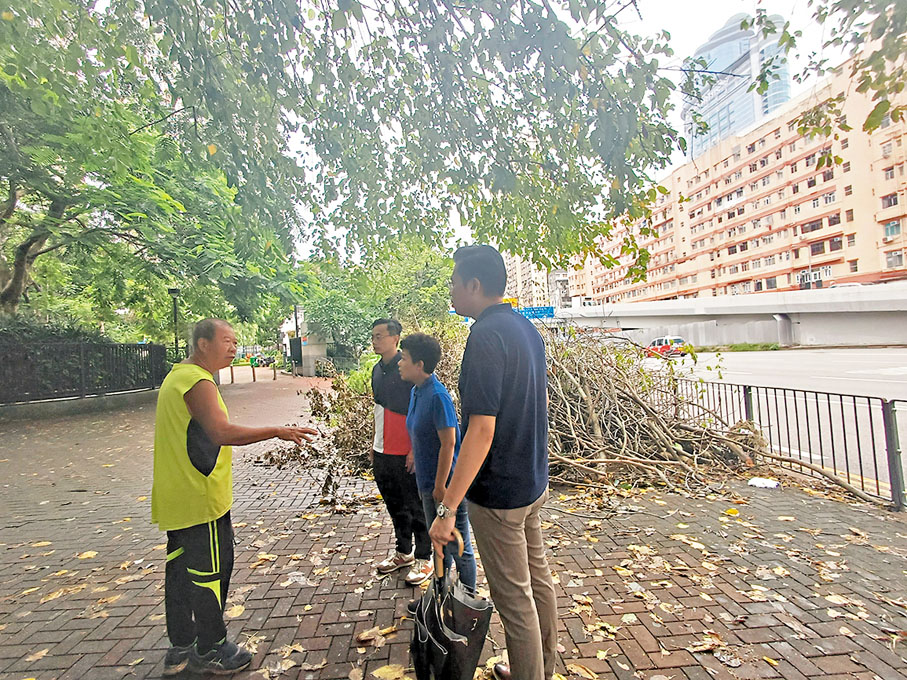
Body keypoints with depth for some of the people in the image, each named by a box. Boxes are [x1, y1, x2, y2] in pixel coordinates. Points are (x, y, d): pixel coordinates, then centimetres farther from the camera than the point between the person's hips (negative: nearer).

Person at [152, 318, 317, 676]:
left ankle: (180, 649, 32)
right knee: (211, 570, 4)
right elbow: (223, 433, -30)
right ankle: (211, 650, 20)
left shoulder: (176, 376, 14)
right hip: (201, 499, -10)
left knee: (181, 568, 18)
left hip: (177, 499, 10)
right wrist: (278, 431, -27)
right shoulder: (198, 382, -20)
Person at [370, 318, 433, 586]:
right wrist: (375, 443, 19)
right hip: (382, 452, 8)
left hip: (406, 453, -8)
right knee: (395, 505, 20)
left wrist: (415, 449, -19)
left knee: (416, 508, 7)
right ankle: (404, 552, 37)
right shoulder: (377, 370, 9)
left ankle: (423, 558, 23)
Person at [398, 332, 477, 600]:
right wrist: (424, 481, 16)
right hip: (428, 483, 9)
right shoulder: (416, 391, 5)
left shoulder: (438, 396, -23)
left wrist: (440, 486, -18)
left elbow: (449, 443, -22)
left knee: (459, 547, 10)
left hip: (447, 485, -9)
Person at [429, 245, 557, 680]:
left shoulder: (486, 337, -24)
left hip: (499, 493, -10)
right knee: (538, 578, 23)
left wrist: (447, 508, -26)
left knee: (514, 597, 9)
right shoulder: (527, 328, 6)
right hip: (534, 482, 10)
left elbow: (482, 429, -29)